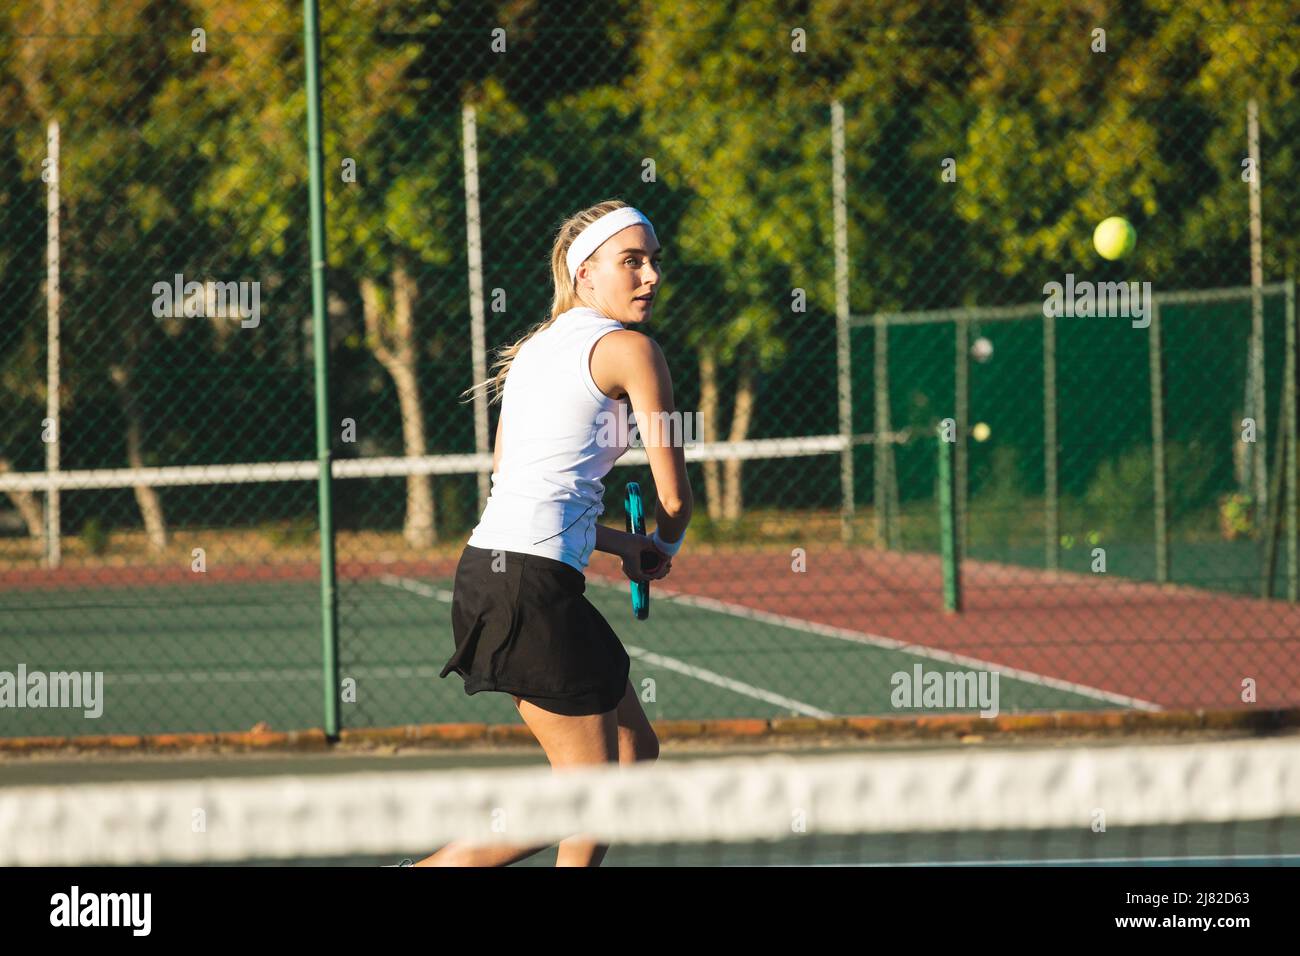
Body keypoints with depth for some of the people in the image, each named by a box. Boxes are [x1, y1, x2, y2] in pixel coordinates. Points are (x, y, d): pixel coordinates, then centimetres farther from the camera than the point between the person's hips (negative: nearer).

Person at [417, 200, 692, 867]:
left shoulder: (534, 347, 19)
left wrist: (623, 545, 19)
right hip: (534, 585, -9)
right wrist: (664, 547, 22)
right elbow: (675, 498, -1)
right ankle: (439, 868, -4)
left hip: (489, 563, 9)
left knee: (634, 751, 16)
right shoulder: (631, 350, -5)